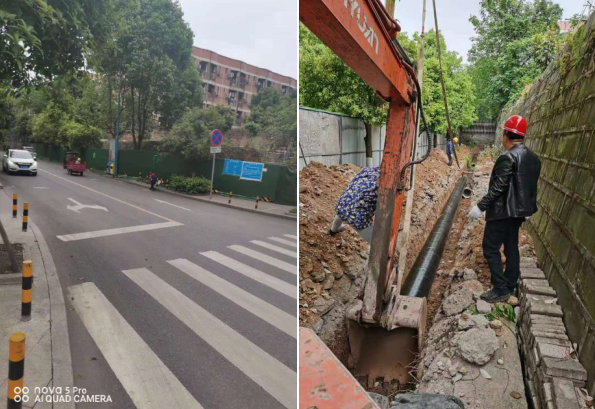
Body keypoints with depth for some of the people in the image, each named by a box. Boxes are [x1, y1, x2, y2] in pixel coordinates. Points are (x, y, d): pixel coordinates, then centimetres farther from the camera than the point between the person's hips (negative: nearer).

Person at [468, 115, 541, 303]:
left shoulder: (508, 157, -19)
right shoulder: (533, 158, 9)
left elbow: (498, 187, -23)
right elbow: (530, 186, 14)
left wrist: (480, 206, -19)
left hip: (503, 211, -9)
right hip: (518, 210, 9)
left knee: (490, 248, -1)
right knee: (511, 247, 16)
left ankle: (500, 289, 1)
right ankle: (510, 286, 25)